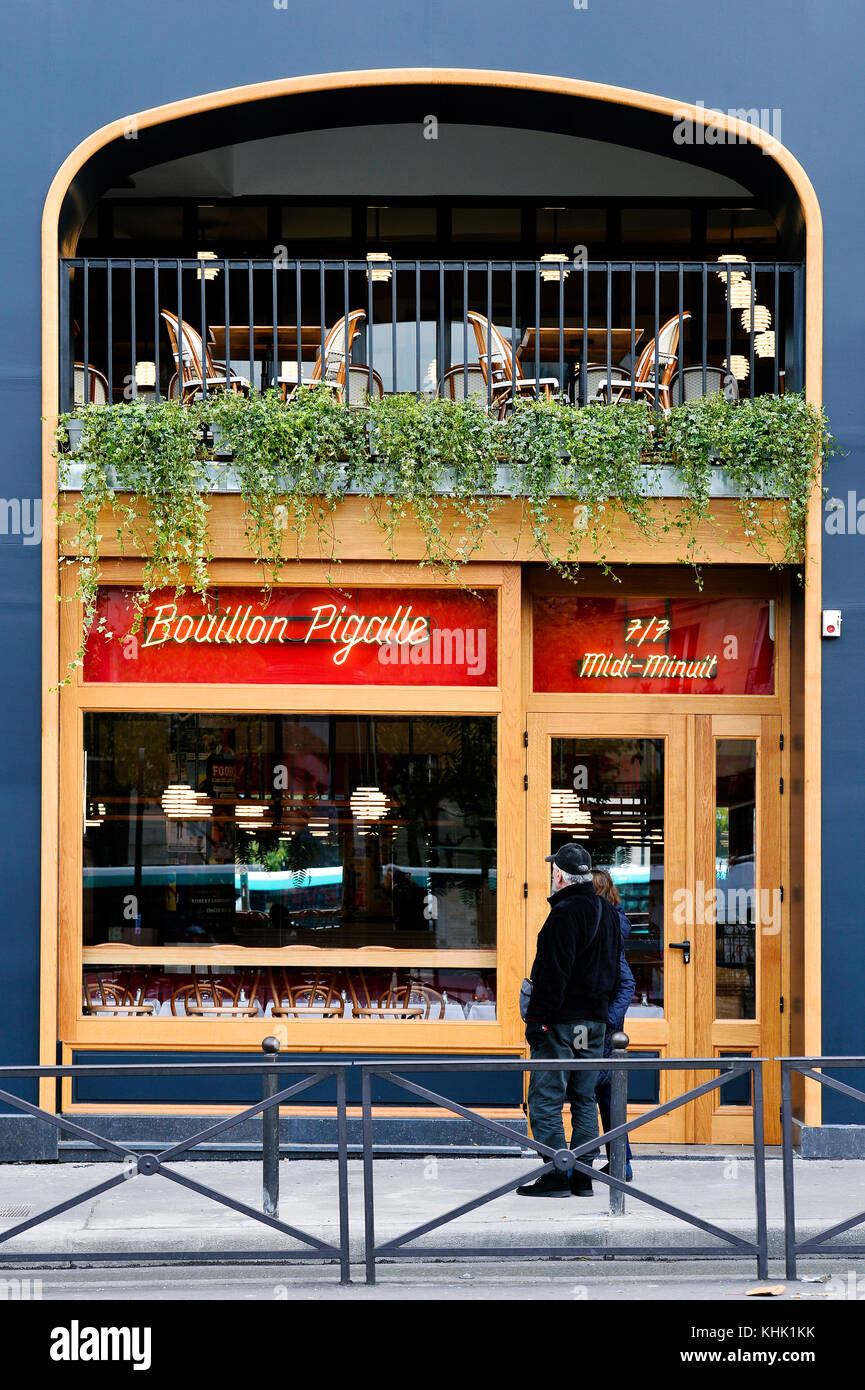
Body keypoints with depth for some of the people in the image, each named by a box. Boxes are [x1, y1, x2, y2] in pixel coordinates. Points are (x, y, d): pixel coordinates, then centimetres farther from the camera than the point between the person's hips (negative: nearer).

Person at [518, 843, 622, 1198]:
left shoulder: (564, 913, -15)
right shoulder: (608, 913, 13)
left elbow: (553, 973, -20)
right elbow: (614, 970, 19)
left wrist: (537, 1018, -17)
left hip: (562, 1021, -8)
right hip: (596, 1020, 8)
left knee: (546, 1100, -4)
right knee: (585, 1100, 11)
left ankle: (556, 1175, -6)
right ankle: (582, 1176, 12)